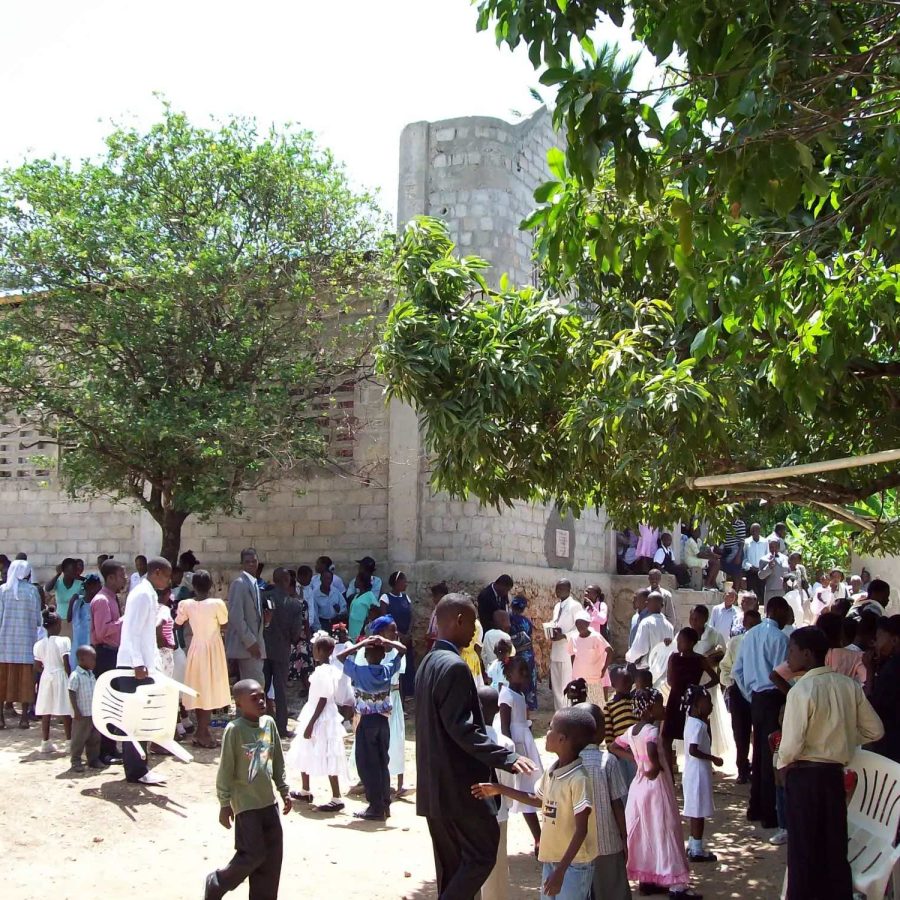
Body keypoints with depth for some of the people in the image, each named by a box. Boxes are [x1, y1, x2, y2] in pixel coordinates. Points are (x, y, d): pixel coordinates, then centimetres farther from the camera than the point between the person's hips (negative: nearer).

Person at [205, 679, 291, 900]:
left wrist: (284, 790, 12)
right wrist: (225, 803, -10)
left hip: (268, 800, 6)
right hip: (246, 803, -6)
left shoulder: (269, 723, 3)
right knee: (253, 853, -6)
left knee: (273, 853, 7)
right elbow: (226, 769, -11)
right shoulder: (234, 730, -14)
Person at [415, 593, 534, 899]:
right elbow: (461, 727, -24)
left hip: (435, 786, 10)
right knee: (482, 853, -2)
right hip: (458, 784, -10)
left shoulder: (429, 663, 14)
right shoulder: (454, 666, -17)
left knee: (451, 865, 13)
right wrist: (506, 757, -24)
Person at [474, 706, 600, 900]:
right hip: (551, 858, 8)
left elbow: (581, 831, -22)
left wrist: (561, 870, -25)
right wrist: (499, 790, 21)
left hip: (574, 863, -8)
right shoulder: (551, 772, 4)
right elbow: (539, 800, 24)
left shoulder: (579, 778, -21)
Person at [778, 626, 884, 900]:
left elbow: (792, 744, -21)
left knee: (803, 847, 6)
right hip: (836, 773, 5)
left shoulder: (802, 690, -18)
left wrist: (782, 763, -1)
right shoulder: (849, 686, -1)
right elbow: (874, 730, 5)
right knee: (835, 846, 13)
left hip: (804, 775, -5)